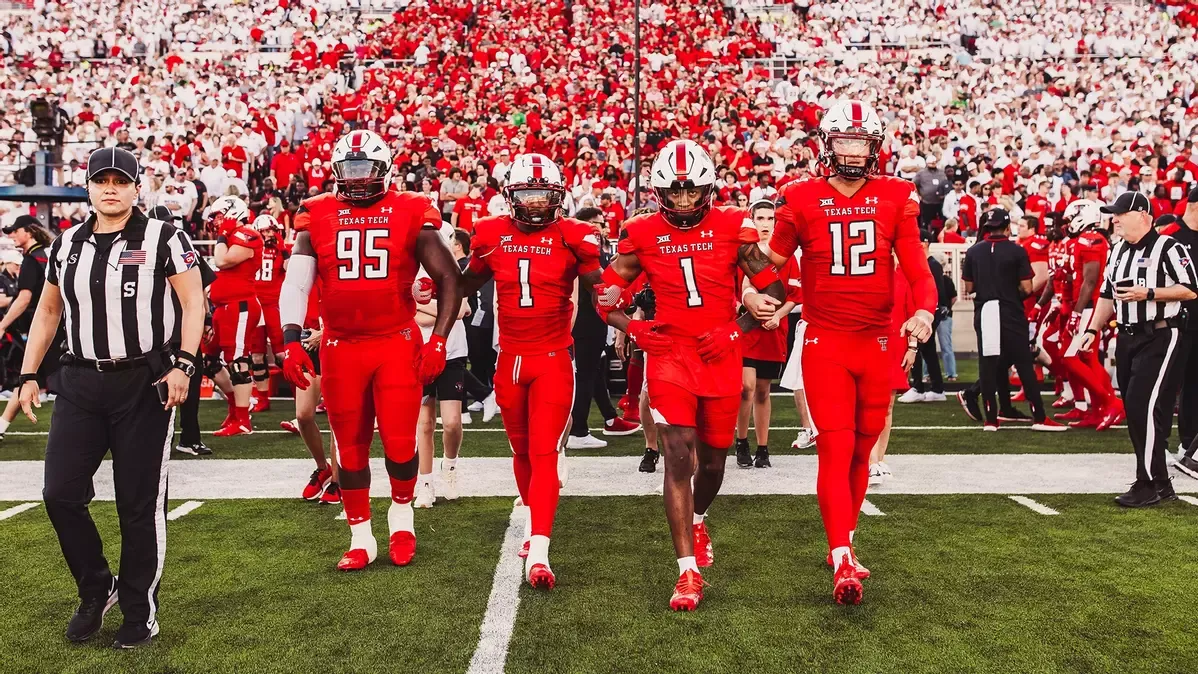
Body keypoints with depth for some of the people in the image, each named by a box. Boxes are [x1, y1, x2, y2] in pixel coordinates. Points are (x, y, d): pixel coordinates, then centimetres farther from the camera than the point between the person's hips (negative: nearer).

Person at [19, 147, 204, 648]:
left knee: (140, 504, 2)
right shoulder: (66, 245, 12)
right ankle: (96, 589, 25)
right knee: (60, 493, 1)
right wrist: (28, 375, 14)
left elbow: (193, 304, -7)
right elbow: (47, 312, 19)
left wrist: (182, 364, -18)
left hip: (143, 384, -5)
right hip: (80, 383, 5)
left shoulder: (164, 240, -4)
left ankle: (141, 611, 18)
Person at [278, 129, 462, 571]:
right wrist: (291, 341, -11)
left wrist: (438, 341, -8)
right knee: (350, 447, 9)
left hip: (397, 344, -2)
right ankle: (361, 538, 24)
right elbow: (295, 283, 1)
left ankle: (401, 516, 27)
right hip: (340, 348, 2)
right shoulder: (318, 216, 4)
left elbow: (449, 278, -1)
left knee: (400, 442, -2)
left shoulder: (410, 215, -2)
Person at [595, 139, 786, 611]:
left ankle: (697, 520, 47)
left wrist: (736, 330, -9)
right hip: (670, 356, -1)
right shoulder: (643, 234, -2)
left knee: (712, 460, 14)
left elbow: (774, 291, 2)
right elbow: (606, 295, 7)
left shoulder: (732, 228, -4)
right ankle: (688, 571, -5)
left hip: (722, 358, 1)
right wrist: (634, 329, -9)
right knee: (679, 457, -12)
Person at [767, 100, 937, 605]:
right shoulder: (802, 200, -1)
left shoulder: (896, 198, 3)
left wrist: (924, 309, -18)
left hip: (878, 342, 2)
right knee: (835, 448, -7)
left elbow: (915, 265, -1)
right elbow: (773, 260, 4)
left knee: (861, 449, 11)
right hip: (826, 342, -2)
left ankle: (843, 543, 28)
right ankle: (842, 562, -6)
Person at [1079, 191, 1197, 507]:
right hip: (1127, 339, 8)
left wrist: (1148, 293, -21)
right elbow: (1107, 295, 19)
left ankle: (1151, 484, -3)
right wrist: (1092, 329, 12)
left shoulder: (1168, 248, -10)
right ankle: (1159, 483, 19)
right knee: (1135, 410, 8)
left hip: (1160, 338, -8)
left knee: (1144, 407, -13)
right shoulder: (1118, 251, 14)